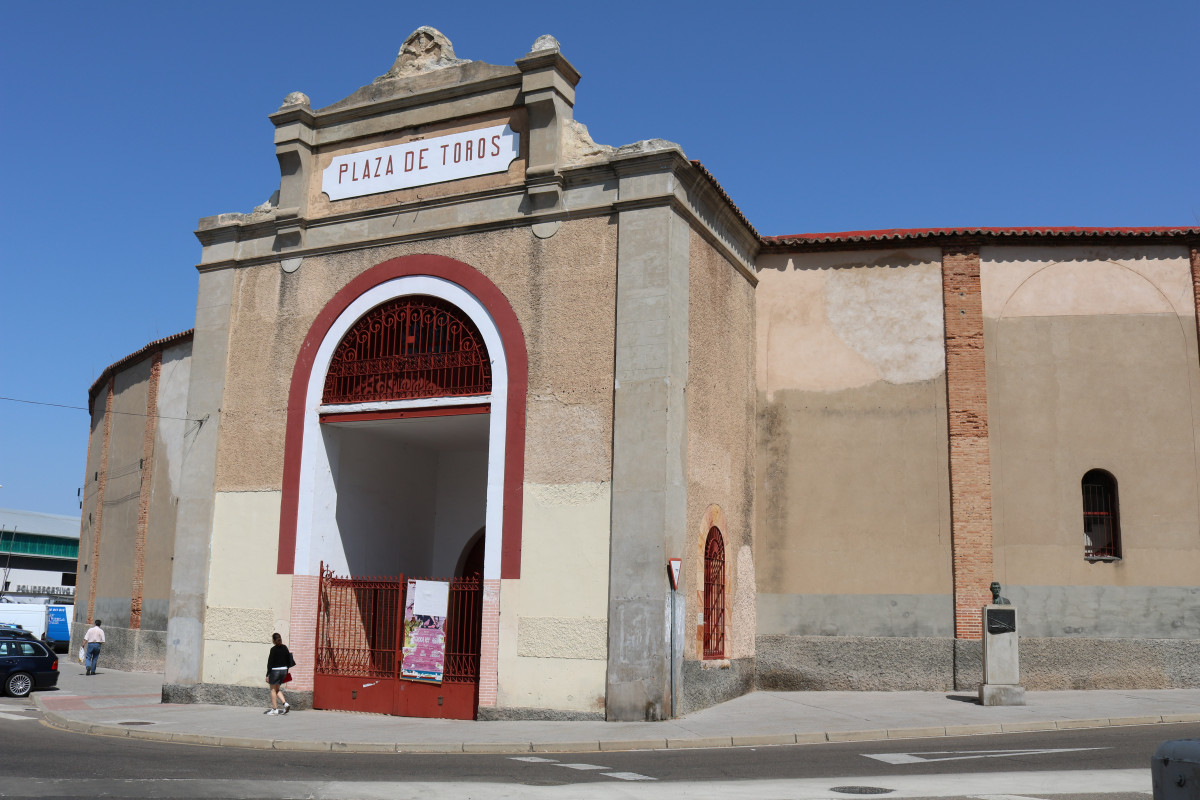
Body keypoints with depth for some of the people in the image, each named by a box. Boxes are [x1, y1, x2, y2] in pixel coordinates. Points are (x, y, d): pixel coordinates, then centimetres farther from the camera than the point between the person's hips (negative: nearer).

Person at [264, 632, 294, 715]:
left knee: (273, 690, 6)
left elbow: (270, 663, -13)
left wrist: (267, 675, -9)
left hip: (275, 671, -6)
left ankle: (275, 709, 8)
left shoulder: (273, 649, -13)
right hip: (284, 670, 6)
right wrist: (286, 671, 19)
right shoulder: (285, 647, 5)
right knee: (277, 689, 19)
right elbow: (288, 660, 10)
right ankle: (285, 703, 2)